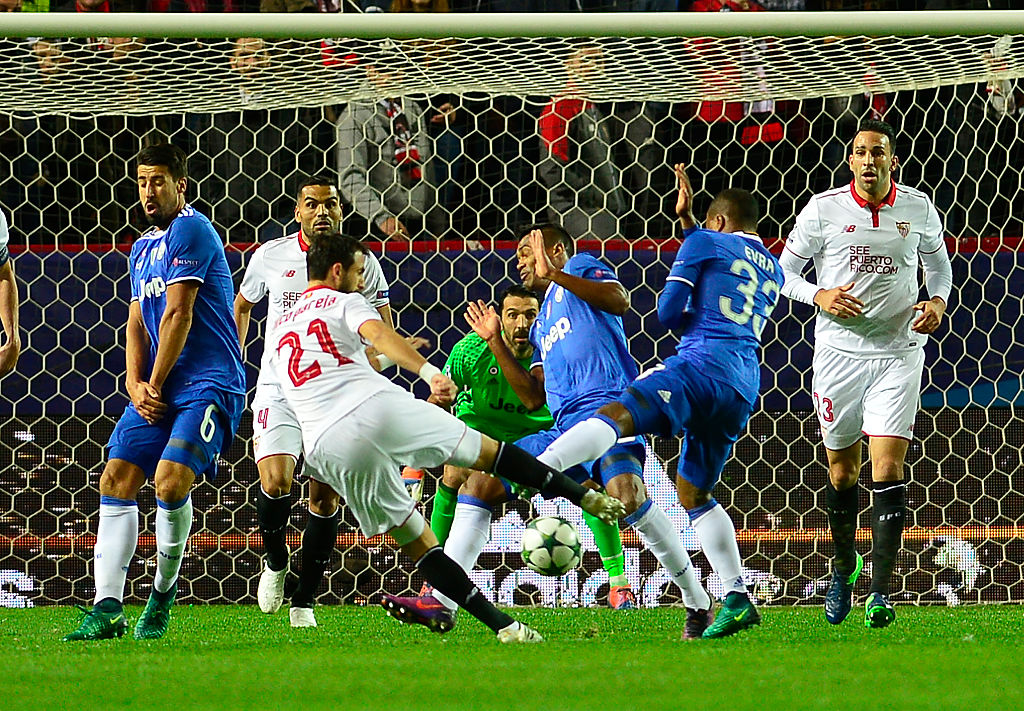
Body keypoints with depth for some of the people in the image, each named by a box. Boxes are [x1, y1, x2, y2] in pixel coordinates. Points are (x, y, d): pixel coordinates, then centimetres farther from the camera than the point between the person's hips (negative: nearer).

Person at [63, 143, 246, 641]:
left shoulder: (189, 230, -9)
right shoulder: (142, 249, 18)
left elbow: (178, 315, -12)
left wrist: (155, 385, -8)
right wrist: (135, 385, 0)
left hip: (208, 382, -8)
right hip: (156, 387, 8)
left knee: (170, 479, -24)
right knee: (116, 479, -4)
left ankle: (164, 591, -1)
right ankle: (107, 610, -7)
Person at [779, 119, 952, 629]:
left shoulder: (919, 209, 1)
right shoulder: (824, 209, -4)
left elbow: (937, 259, 19)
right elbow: (785, 270, 5)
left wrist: (938, 301, -1)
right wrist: (819, 296, -14)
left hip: (898, 352, 0)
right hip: (838, 352, 0)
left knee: (888, 469, -11)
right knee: (841, 470, 9)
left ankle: (880, 591, -11)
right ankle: (844, 567, 33)